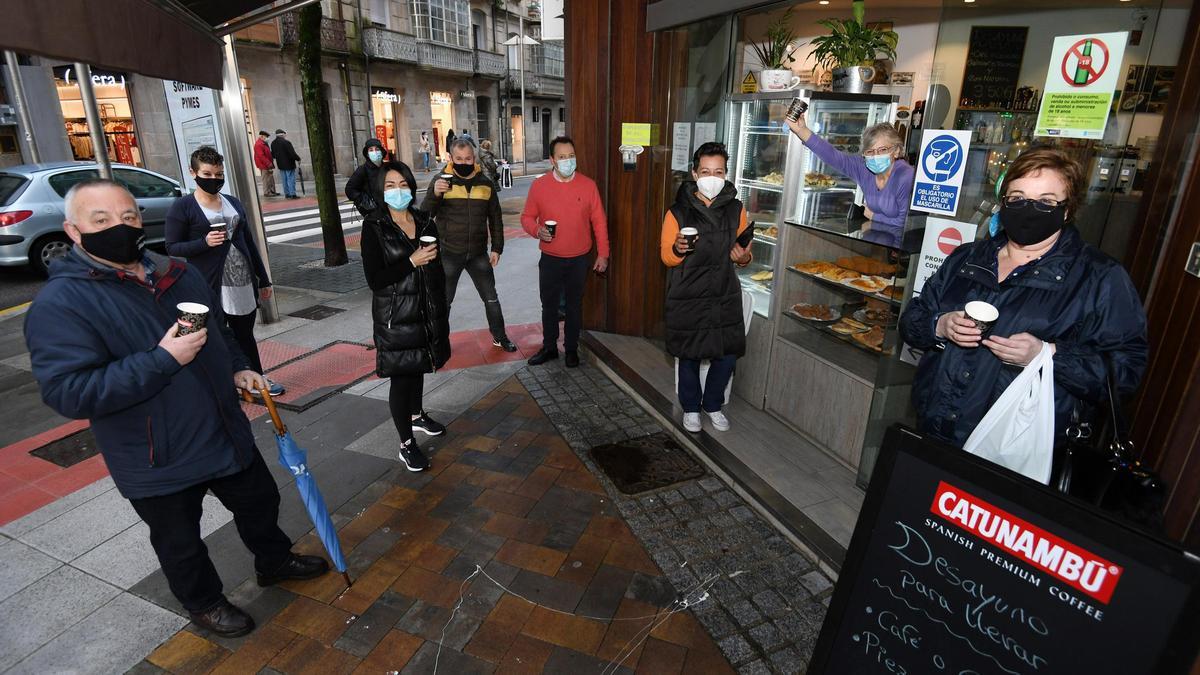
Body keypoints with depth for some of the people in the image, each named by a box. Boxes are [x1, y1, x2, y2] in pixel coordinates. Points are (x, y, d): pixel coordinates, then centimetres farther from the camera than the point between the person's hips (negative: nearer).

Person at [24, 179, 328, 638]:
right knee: (181, 543, 17)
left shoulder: (178, 273, 3)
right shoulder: (60, 304, -19)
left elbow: (218, 329, 19)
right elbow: (68, 393, -27)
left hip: (226, 435, 6)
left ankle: (275, 561, 49)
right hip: (158, 463, -6)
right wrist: (164, 359, -31)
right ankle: (204, 602, 43)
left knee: (260, 501, 23)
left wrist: (237, 368, 3)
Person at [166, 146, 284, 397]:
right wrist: (204, 242, -22)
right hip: (210, 287, -5)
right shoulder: (182, 207, -4)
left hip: (243, 283, 5)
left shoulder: (234, 203, 11)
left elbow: (249, 242, 15)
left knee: (245, 335, 16)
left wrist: (263, 280, 15)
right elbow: (172, 247, -5)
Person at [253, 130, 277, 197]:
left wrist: (270, 163, 18)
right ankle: (267, 193, -2)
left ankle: (272, 191, 18)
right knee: (266, 179, -6)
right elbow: (261, 156, -21)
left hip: (267, 165, 10)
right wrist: (268, 164, -22)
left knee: (271, 179, 12)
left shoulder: (263, 143, 19)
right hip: (264, 166, -10)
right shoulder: (258, 144, -15)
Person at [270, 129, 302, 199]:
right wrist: (298, 159, -4)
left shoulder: (273, 143, 6)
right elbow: (292, 153, -19)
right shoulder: (286, 142, -18)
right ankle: (292, 194, -5)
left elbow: (273, 154, 13)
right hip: (289, 164, -7)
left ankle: (287, 194, 17)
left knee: (285, 180, 14)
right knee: (291, 179, -4)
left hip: (280, 165, 7)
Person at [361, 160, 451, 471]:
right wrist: (412, 261, -22)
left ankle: (416, 416, 44)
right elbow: (375, 279, -16)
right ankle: (406, 444, 15)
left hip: (426, 312, 5)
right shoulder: (374, 227, -10)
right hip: (394, 316, -5)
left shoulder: (425, 223, 4)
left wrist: (442, 311, 13)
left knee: (418, 367, 21)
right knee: (401, 376, 2)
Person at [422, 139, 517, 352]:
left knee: (491, 299, 12)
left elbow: (495, 218, 9)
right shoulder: (442, 181, -6)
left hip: (479, 253, 2)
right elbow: (425, 214, -15)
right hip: (449, 254, -2)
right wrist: (434, 194, -33)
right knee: (443, 301, 9)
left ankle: (500, 338, 29)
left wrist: (497, 248, 5)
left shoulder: (485, 184, 2)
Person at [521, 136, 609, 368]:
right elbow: (527, 217, 2)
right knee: (549, 305, 12)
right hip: (550, 259, 0)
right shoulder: (539, 185, -6)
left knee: (574, 305, 13)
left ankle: (571, 348, 30)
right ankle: (549, 347, 30)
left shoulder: (588, 185, -6)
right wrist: (537, 231, -19)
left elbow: (599, 221, -1)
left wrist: (603, 254, -3)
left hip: (579, 260, 0)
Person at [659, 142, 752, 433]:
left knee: (727, 355, 7)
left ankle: (713, 404, 33)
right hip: (687, 300, -2)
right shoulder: (678, 212, -7)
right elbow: (666, 258, -2)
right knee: (689, 356, 9)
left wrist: (744, 258, -11)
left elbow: (744, 253, 13)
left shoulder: (736, 209, 2)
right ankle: (691, 407, 33)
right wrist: (677, 249, -25)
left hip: (725, 297, 3)